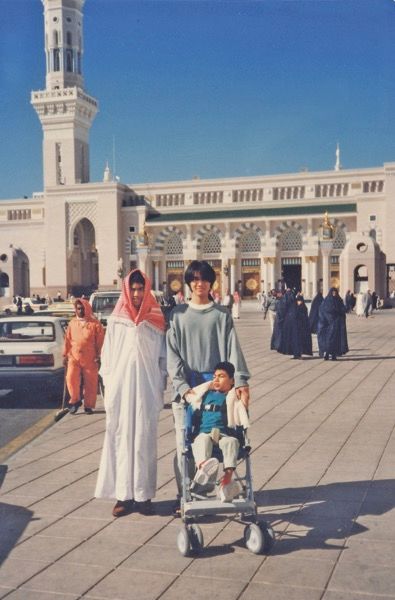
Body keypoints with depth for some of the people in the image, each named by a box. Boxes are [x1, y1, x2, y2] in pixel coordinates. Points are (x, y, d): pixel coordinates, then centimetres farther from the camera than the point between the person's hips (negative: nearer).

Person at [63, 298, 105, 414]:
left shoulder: (95, 324, -1)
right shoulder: (72, 323, 9)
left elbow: (100, 342, -1)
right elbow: (67, 340, 11)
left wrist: (98, 356, -4)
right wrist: (65, 355, 9)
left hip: (90, 359, -2)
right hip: (74, 357, 2)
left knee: (90, 383, 3)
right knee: (71, 378, -12)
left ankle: (88, 405, 16)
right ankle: (75, 400, 8)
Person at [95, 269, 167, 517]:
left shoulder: (156, 321, 3)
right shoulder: (115, 320, 4)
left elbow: (162, 357, 6)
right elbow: (107, 355, 7)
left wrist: (160, 388, 2)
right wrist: (109, 387, 3)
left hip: (147, 389, 0)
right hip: (121, 388, 0)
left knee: (145, 440, 3)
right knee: (121, 439, 2)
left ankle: (144, 495, 10)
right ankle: (123, 495, 8)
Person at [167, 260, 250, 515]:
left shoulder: (222, 314, 7)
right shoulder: (178, 314, 8)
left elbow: (233, 350, -2)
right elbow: (173, 353, 2)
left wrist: (241, 381, -16)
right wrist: (183, 386, -10)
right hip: (185, 386, 0)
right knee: (184, 442, -2)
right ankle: (184, 495, 8)